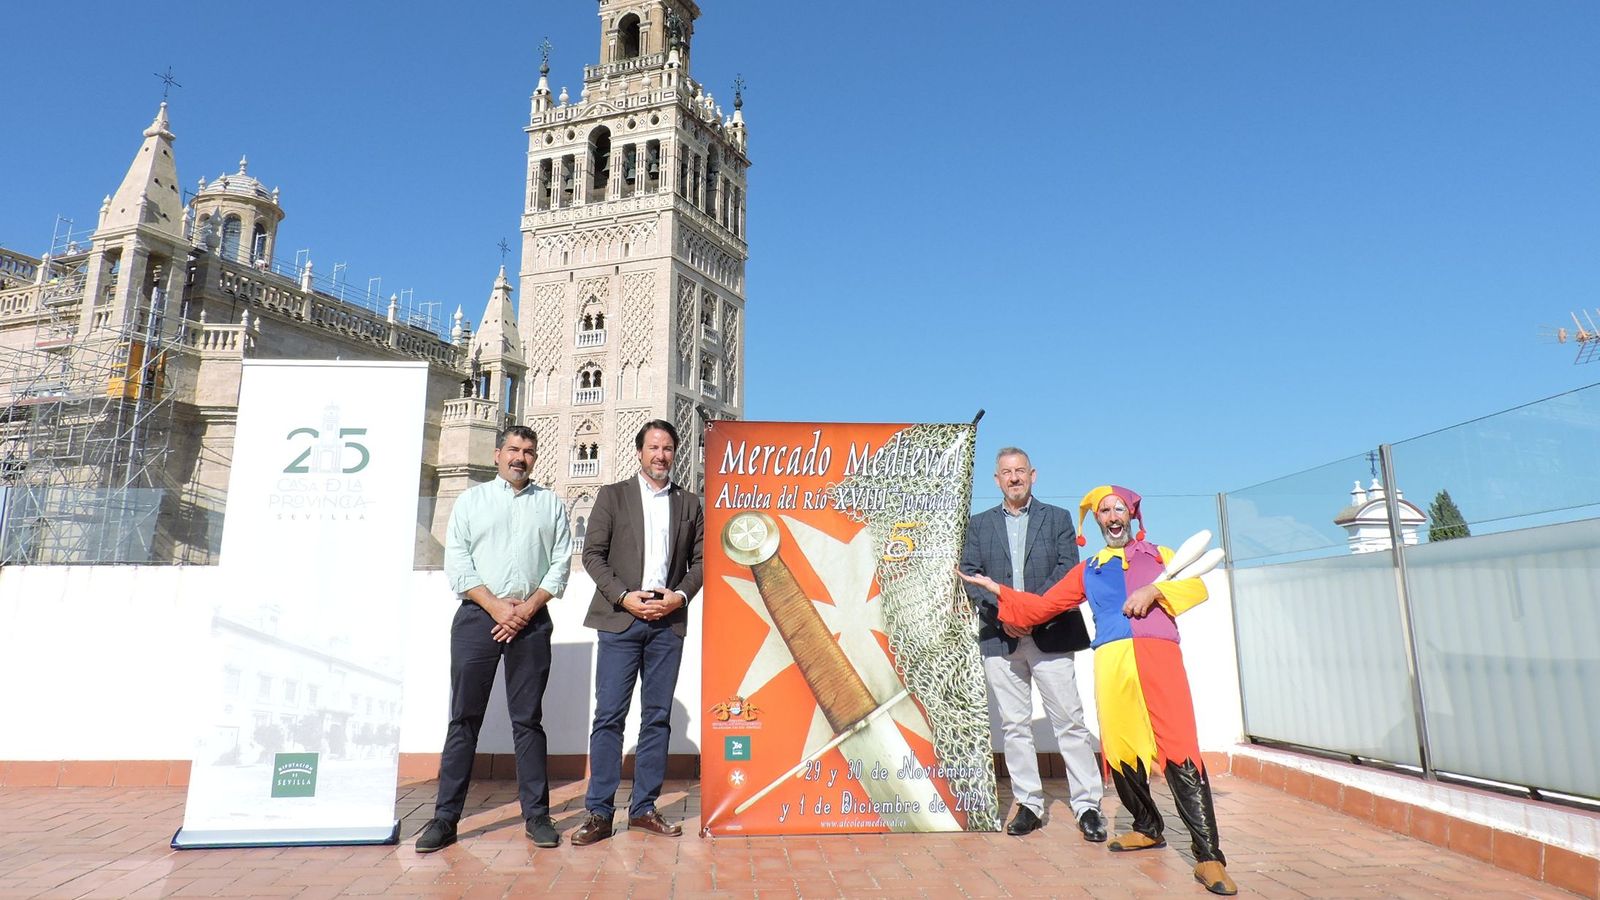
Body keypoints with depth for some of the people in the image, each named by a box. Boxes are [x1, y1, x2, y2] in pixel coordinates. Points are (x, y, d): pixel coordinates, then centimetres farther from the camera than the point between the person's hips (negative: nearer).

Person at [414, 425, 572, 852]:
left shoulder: (551, 504, 12)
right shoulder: (471, 499, 10)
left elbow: (561, 564, 5)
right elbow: (456, 561, 2)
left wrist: (527, 609, -7)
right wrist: (496, 606, -10)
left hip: (531, 621, 1)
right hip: (477, 617, 0)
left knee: (528, 719, 5)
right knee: (464, 718, 2)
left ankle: (536, 814, 11)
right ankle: (445, 817, 9)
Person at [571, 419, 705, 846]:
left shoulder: (689, 504, 12)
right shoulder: (613, 495, 6)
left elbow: (700, 560, 11)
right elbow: (593, 554, 1)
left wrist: (679, 596, -5)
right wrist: (623, 596, -10)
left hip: (668, 621, 2)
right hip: (620, 619, -2)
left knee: (657, 717, 6)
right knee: (609, 716, -3)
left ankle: (644, 808, 16)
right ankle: (599, 813, 6)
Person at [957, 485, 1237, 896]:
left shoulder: (1158, 554, 23)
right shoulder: (1087, 569, 25)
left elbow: (1197, 587, 9)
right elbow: (1042, 606, 22)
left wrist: (1154, 590, -7)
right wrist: (995, 588, 17)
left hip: (1158, 654, -2)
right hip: (1111, 660, 3)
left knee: (1180, 751, -11)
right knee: (1119, 751, 2)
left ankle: (1208, 855, -9)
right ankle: (1148, 828, 25)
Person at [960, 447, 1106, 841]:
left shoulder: (1058, 518, 10)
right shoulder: (979, 524, 13)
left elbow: (1068, 568, -2)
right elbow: (969, 573, 3)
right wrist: (1003, 612, -11)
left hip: (1050, 633, -2)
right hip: (999, 636, 2)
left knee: (1070, 720, 0)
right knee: (1014, 724, 6)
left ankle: (1087, 805, 8)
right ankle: (1028, 804, 15)